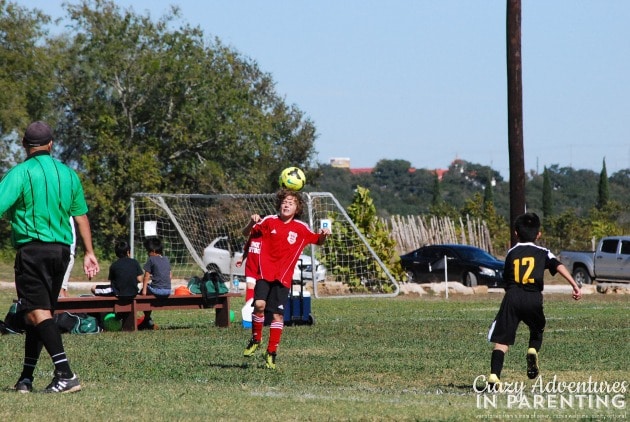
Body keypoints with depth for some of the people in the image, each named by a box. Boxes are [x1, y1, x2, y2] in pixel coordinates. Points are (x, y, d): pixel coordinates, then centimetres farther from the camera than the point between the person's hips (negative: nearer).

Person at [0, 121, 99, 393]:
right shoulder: (68, 174, 11)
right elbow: (81, 216, 16)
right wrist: (89, 253, 23)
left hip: (32, 248, -6)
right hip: (62, 249, 6)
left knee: (37, 313, -10)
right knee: (41, 313, 15)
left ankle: (65, 374, -25)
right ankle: (26, 378, 21)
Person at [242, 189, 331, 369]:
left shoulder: (301, 229, 3)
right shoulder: (269, 222, 2)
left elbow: (318, 241, 15)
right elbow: (247, 233, 9)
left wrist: (323, 235, -8)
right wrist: (252, 222, -13)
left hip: (283, 278, 1)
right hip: (265, 272, -1)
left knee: (278, 314, -2)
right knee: (259, 304, -21)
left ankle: (271, 353, 9)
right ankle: (256, 339, 2)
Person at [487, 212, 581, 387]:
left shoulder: (511, 253, 18)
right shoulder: (542, 253, 14)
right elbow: (559, 266, -2)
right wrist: (575, 286, -11)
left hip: (512, 297, 0)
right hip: (533, 299, 0)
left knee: (501, 340, -4)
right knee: (537, 330, 28)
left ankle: (494, 375, -21)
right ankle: (533, 351, -3)